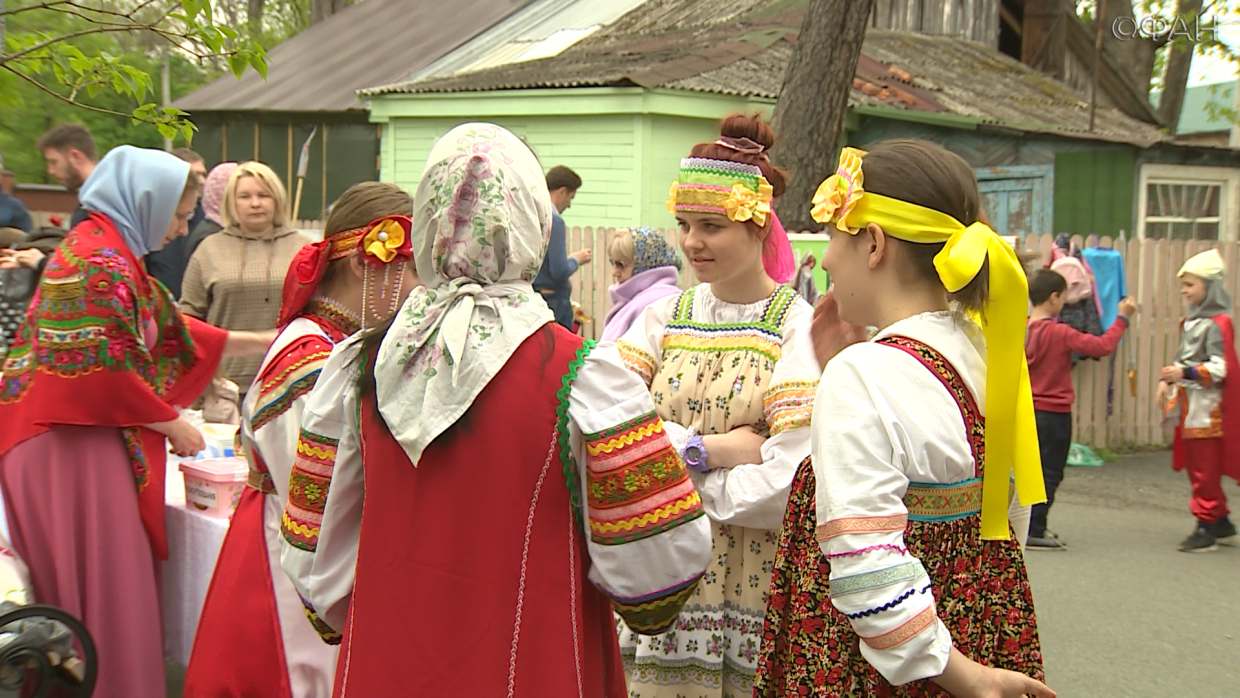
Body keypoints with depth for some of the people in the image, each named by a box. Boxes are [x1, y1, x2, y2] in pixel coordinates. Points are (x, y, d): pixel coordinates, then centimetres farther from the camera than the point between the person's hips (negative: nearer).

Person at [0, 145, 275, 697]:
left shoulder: (110, 252, 15)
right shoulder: (100, 262, -17)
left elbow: (169, 328, 19)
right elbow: (105, 372, -21)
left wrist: (261, 342, 18)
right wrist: (172, 424, -10)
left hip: (98, 440, 10)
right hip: (75, 449, -10)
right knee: (103, 588, -4)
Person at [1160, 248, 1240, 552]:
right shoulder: (1190, 322, 14)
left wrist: (1185, 373, -28)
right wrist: (1166, 380, 7)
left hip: (1208, 409, -9)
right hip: (1189, 408, 9)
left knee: (1205, 470, -5)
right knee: (1195, 467, 13)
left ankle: (1207, 527, 1)